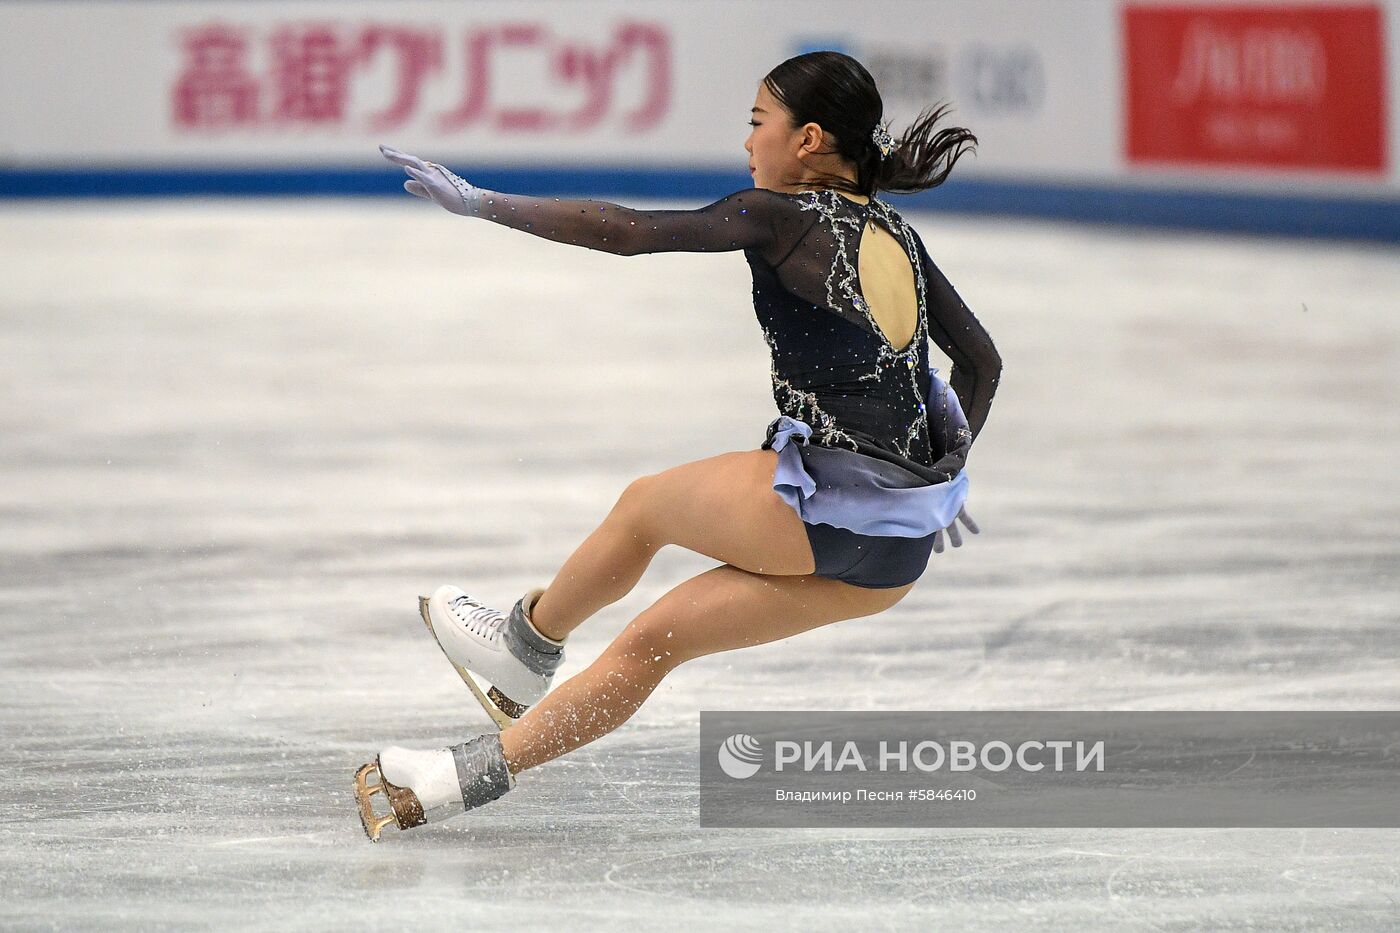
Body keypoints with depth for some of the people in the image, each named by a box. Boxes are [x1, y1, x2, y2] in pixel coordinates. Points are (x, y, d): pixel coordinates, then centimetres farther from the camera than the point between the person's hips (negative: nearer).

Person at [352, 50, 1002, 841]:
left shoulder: (786, 218, -6)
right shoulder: (893, 235, 15)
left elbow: (626, 232, -10)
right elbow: (982, 358, 20)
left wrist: (481, 203, -4)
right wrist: (944, 474, 28)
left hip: (824, 509, -8)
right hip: (899, 555, 8)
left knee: (643, 507, 21)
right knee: (653, 641, 17)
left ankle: (527, 646, 43)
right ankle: (473, 775, 24)